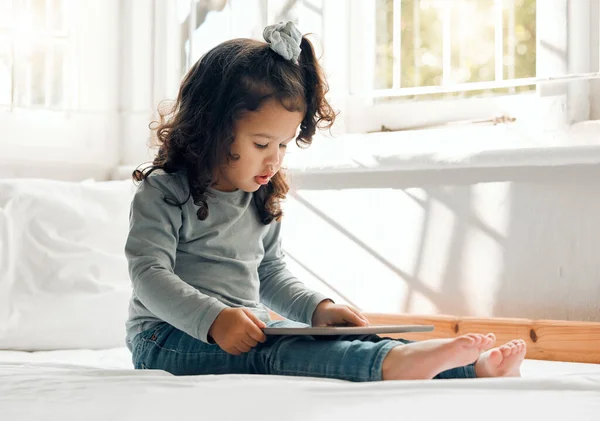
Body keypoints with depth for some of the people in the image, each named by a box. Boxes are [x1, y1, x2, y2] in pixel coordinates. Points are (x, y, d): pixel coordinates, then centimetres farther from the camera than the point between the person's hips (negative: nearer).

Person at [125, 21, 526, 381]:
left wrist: (317, 308, 3)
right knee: (272, 349, -36)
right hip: (168, 337, -7)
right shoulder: (163, 193, -7)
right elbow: (149, 274, -17)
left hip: (248, 334, 7)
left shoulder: (260, 201, 16)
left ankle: (471, 369, -35)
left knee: (346, 339, -18)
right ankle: (394, 362, -62)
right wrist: (214, 319, -32)